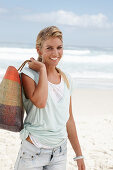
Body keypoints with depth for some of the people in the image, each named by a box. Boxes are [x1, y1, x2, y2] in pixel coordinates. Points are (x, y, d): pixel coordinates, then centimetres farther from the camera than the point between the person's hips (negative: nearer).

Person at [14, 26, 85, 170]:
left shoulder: (66, 79, 7)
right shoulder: (29, 73, -8)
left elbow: (68, 119, 13)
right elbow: (40, 102, -28)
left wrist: (79, 154, 14)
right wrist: (42, 69, -16)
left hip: (60, 152, 5)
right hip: (33, 151, -4)